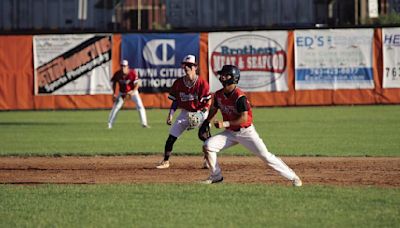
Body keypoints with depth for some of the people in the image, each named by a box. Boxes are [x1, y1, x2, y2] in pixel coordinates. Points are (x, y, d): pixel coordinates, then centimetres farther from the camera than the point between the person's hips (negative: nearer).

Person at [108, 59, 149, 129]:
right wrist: (114, 94, -6)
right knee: (116, 107, -4)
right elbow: (114, 83, -1)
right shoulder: (117, 74, -16)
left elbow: (137, 83, -20)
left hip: (133, 92, -1)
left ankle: (144, 123, -2)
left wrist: (133, 92, -33)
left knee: (140, 106, -10)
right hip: (122, 93, 2)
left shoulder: (132, 73, -23)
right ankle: (110, 124, 5)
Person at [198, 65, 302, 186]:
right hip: (230, 132, 6)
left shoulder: (239, 97, -23)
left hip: (246, 132, -6)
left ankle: (293, 177, -2)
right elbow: (213, 109, 19)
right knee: (208, 146, -11)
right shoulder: (218, 95, -2)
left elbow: (244, 118, -26)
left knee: (265, 156, -11)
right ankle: (216, 176, 6)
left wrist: (224, 124, -30)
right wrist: (206, 123, 10)